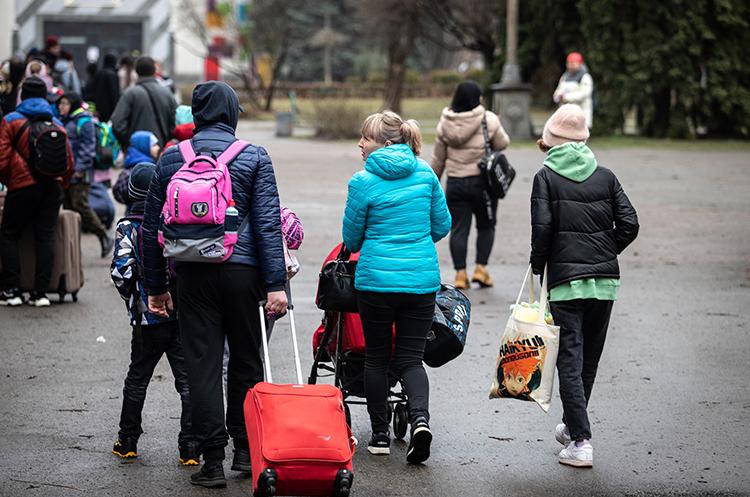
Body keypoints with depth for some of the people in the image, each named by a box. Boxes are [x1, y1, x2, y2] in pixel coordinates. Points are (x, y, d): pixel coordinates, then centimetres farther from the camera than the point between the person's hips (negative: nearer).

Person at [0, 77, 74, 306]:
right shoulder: (57, 124, 15)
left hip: (23, 185, -3)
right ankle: (40, 292, 0)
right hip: (53, 185, 3)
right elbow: (69, 163, 15)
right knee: (46, 236, 4)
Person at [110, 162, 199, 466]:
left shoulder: (128, 228, -6)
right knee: (187, 378, 5)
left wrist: (131, 298, 6)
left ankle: (127, 442, 22)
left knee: (137, 378, 15)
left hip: (149, 316, -1)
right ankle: (190, 448, 1)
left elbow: (122, 272, -13)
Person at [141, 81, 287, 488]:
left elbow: (152, 227, 7)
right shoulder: (254, 158, -1)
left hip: (192, 273, 1)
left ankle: (212, 460, 1)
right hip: (243, 271, -1)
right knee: (246, 362, 13)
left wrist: (155, 286, 14)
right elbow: (268, 224, -7)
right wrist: (276, 284, -7)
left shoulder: (171, 159, 5)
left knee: (202, 364, 3)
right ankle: (245, 448, 20)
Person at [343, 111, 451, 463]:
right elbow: (442, 225, 9)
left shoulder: (363, 181, -8)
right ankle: (420, 416, -18)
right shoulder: (425, 173, 2)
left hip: (376, 277, -3)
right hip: (422, 279, 3)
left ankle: (380, 434, 15)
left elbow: (352, 238, 1)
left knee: (376, 357, 12)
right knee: (411, 357, 7)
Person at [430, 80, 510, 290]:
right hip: (482, 182, -2)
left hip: (455, 182, 3)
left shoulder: (445, 124, 3)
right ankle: (481, 268, 5)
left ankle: (460, 273, 2)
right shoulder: (488, 120, -9)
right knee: (486, 226, 13)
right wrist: (497, 127, 19)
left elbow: (438, 158, 9)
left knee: (459, 228, 6)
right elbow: (502, 144, 1)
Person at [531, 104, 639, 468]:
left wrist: (537, 268, -1)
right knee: (589, 357, 16)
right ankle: (572, 426, 31)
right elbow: (629, 225, 0)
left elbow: (541, 227, -13)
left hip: (565, 280, -4)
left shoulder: (546, 177, -3)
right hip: (605, 279, 4)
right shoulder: (605, 177, 6)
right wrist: (606, 254, 14)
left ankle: (581, 442, -10)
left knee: (570, 359, -3)